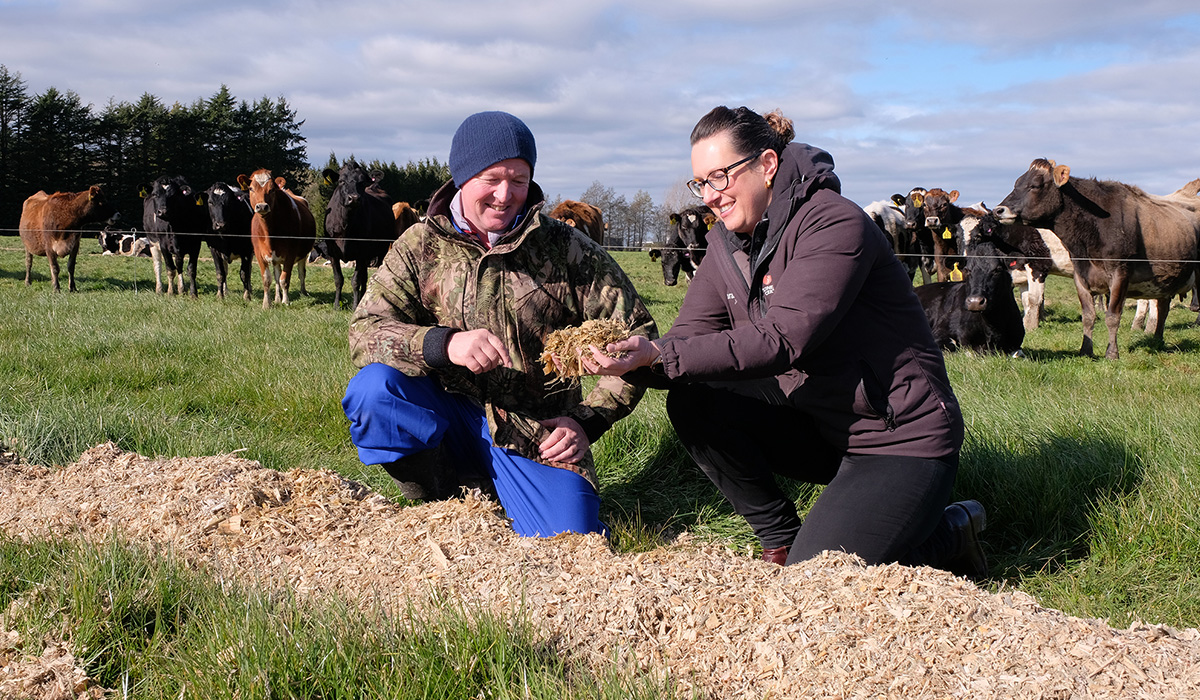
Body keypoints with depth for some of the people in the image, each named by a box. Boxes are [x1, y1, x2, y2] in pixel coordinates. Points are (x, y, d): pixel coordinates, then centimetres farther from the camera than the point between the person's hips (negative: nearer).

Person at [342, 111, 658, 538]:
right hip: (448, 419, 1)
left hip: (538, 435, -1)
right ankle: (437, 505, -3)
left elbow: (637, 338, 2)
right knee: (373, 388, -27)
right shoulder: (420, 246, 2)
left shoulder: (567, 251, -1)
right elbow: (365, 332, -8)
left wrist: (585, 421, -8)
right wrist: (444, 343, -28)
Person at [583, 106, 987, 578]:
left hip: (904, 438, -7)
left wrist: (660, 356, -36)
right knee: (692, 403, -12)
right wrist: (632, 359, -27)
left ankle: (948, 535, 8)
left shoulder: (836, 224, -20)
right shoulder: (727, 243, 4)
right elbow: (687, 337, -4)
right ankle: (781, 541, 4)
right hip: (821, 427, 7)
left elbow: (782, 339, -31)